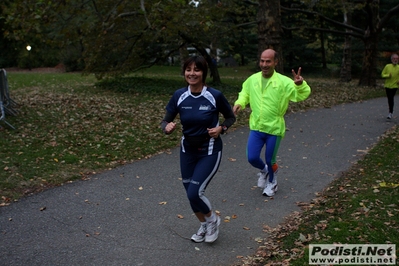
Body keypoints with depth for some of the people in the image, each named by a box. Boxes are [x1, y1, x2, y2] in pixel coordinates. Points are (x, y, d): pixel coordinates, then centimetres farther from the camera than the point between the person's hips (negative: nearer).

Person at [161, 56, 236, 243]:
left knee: (194, 193, -13)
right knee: (191, 194, 12)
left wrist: (221, 128, -18)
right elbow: (165, 121, -3)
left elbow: (231, 117, 1)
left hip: (210, 151, -4)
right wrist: (168, 127, -25)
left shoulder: (215, 96, -16)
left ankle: (212, 219, 19)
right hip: (187, 150, 4)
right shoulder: (179, 95, -8)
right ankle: (204, 226, 41)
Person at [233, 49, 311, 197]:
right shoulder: (252, 79, 0)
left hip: (274, 128, -3)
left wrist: (300, 84, -42)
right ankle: (264, 170, 36)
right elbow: (245, 93, 18)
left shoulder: (283, 82, -13)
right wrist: (239, 103, -2)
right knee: (252, 158, -1)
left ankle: (272, 183, 41)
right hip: (256, 127, 3)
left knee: (270, 160, 10)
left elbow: (302, 95, -21)